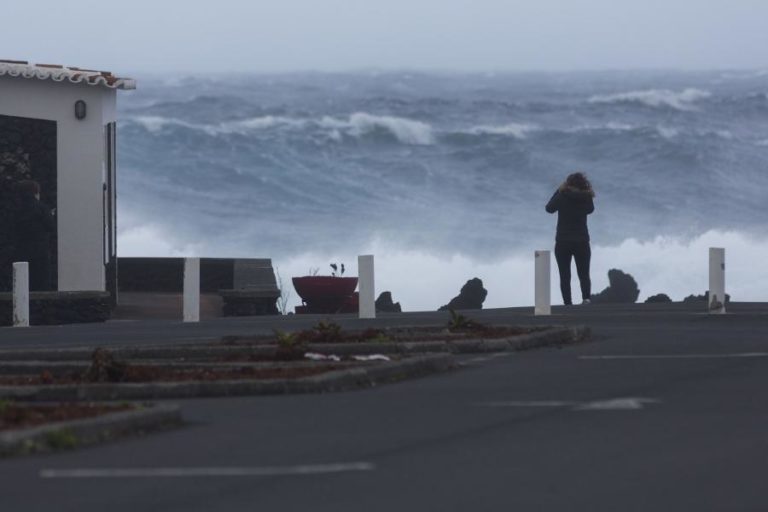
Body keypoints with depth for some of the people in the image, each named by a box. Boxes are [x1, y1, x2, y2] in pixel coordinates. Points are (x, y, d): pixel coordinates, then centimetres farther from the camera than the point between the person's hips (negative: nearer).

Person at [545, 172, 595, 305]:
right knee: (584, 274, 8)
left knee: (565, 276, 3)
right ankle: (586, 297, -15)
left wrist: (559, 191, 13)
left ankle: (567, 303, -6)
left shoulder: (562, 197, -10)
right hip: (582, 242, 1)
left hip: (563, 242, -1)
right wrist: (588, 192, 12)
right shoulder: (586, 198, -7)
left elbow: (549, 208, 8)